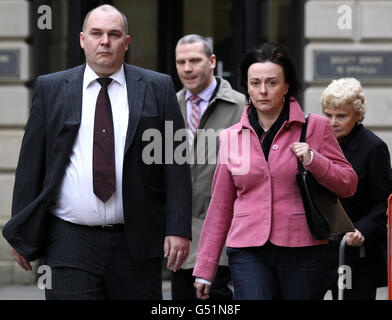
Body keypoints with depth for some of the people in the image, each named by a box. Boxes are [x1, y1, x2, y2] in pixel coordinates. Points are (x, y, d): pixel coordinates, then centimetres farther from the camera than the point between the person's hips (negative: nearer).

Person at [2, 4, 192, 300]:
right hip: (70, 245, 0)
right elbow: (30, 163, 7)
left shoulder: (158, 89, 6)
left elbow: (176, 164, 2)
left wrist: (179, 230, -6)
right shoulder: (51, 89, 7)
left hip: (136, 244, 1)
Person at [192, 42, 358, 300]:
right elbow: (220, 206, 15)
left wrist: (313, 160, -12)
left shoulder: (316, 127, 4)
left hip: (303, 250, -1)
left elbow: (348, 185, 6)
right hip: (248, 252, 1)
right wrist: (205, 268, 15)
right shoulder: (231, 137, 10)